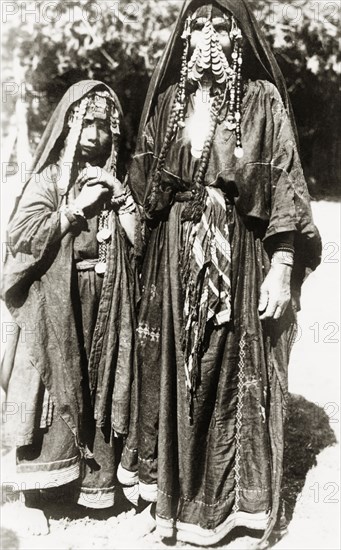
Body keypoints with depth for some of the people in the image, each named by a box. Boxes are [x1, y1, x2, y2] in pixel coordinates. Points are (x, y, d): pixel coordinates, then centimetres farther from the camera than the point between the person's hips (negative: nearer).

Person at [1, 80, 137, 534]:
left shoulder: (113, 179, 13)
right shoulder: (48, 178, 2)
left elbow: (140, 241, 8)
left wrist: (121, 199, -5)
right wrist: (76, 208, -12)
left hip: (104, 307, 4)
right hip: (53, 307, -3)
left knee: (98, 391, 8)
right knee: (50, 396, 0)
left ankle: (94, 483, 25)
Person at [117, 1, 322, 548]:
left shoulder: (263, 100, 0)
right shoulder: (167, 101, 10)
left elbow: (286, 185, -5)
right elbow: (143, 187, 12)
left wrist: (283, 268, -12)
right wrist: (140, 251, 5)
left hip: (240, 257, -3)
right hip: (175, 255, 4)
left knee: (236, 374, 4)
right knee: (170, 369, 9)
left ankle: (235, 500, 25)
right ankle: (172, 488, 29)